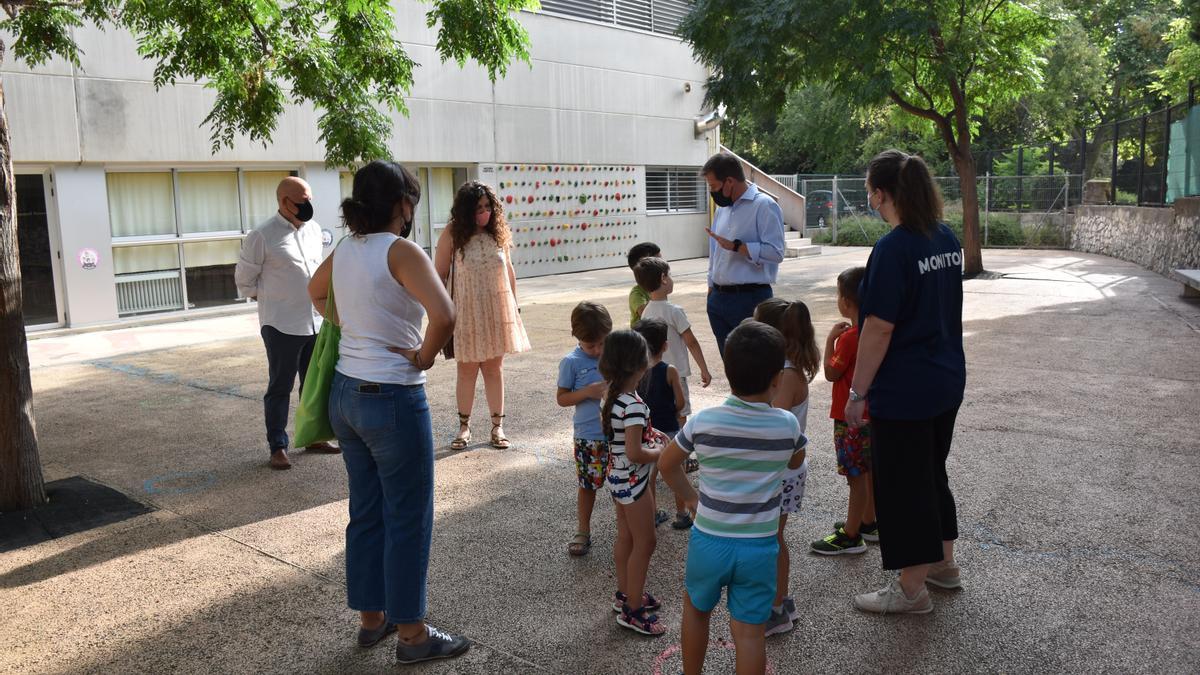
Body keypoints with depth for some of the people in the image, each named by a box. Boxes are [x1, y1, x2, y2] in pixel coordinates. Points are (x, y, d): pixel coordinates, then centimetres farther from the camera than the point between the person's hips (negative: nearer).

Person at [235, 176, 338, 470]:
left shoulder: (313, 229, 7)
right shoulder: (262, 235, -12)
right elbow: (244, 280, -2)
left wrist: (318, 301, 14)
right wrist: (272, 301, 2)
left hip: (316, 322, 6)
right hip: (282, 326, -6)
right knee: (280, 388, 2)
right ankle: (278, 447, 11)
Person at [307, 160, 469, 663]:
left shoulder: (344, 251, 5)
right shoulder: (400, 251, -17)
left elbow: (316, 292, 28)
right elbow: (444, 315, -31)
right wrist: (425, 356, -14)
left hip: (346, 393, 8)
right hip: (393, 400, -8)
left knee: (366, 512, 19)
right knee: (409, 519, 6)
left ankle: (371, 618, 33)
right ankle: (412, 634, 19)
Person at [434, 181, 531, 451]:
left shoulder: (499, 232, 0)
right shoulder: (452, 235, -9)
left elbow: (509, 270, 9)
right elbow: (440, 275, -5)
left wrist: (514, 305, 11)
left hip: (497, 311, 2)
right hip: (466, 312, -2)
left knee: (494, 368, 9)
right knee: (467, 370, 8)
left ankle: (497, 426, 18)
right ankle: (464, 426, 21)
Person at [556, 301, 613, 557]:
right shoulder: (571, 362, -9)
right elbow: (562, 398, -5)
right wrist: (588, 392, -19)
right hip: (588, 437, -2)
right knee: (587, 484, 10)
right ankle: (583, 532, 27)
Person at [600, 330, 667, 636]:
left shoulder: (611, 395, -1)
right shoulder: (634, 405, -29)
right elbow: (634, 453, -30)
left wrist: (647, 432, 11)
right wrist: (661, 452, -11)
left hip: (617, 475, 9)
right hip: (633, 479, -9)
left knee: (626, 537, 21)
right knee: (645, 542, 4)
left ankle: (625, 593, 36)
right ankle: (633, 610, 13)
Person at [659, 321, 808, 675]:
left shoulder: (703, 422, -12)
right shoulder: (787, 424, -10)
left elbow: (667, 464, 2)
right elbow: (795, 461, 12)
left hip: (709, 541, 1)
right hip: (759, 547, 0)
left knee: (696, 608, 24)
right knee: (749, 630, 8)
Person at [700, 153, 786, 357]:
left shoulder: (764, 206, -10)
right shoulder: (723, 208, 14)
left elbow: (775, 252, -19)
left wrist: (736, 246, -20)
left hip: (750, 298, -7)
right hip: (719, 298, 8)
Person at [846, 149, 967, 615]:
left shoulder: (893, 248, -21)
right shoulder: (947, 238, 5)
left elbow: (879, 328, -22)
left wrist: (857, 392, -14)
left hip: (903, 391, -9)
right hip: (947, 383, 9)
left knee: (901, 485, 5)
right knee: (932, 471, 23)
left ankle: (912, 589, 17)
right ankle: (943, 563, 39)